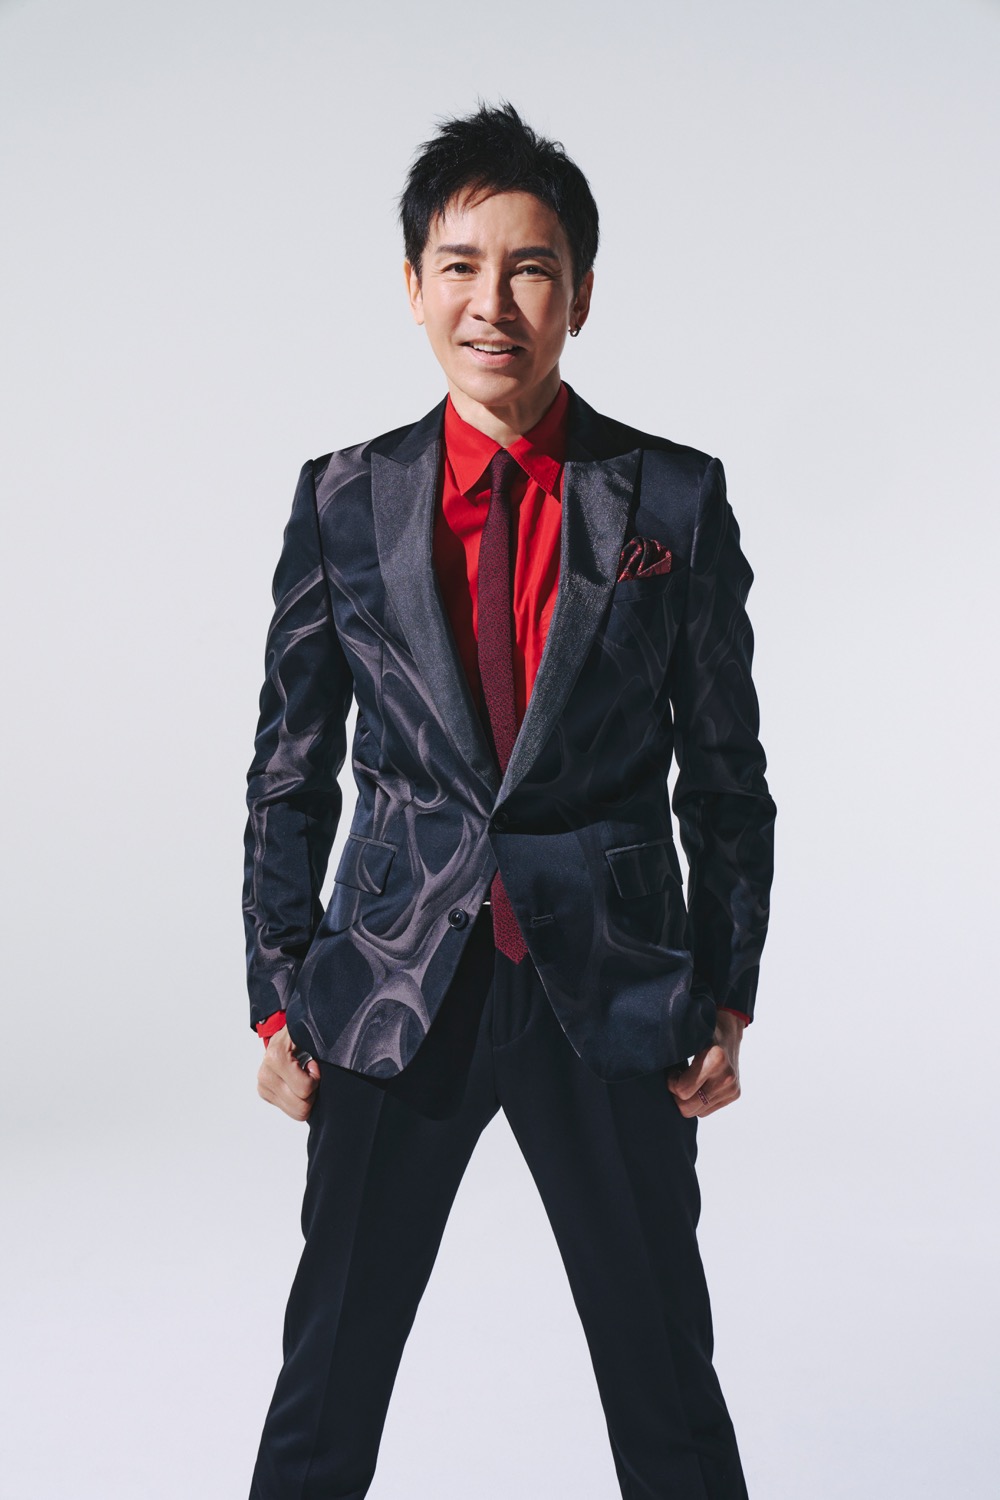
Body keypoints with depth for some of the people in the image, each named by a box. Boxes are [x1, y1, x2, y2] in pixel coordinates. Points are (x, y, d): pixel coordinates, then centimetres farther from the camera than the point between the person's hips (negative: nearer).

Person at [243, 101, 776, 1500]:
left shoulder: (676, 498, -1)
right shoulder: (345, 499, 2)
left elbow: (726, 769, 4)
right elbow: (290, 768, 6)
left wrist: (727, 995, 2)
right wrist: (277, 997, 3)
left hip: (615, 994, 0)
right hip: (396, 988, 1)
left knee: (665, 1374, 11)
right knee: (331, 1364, 11)